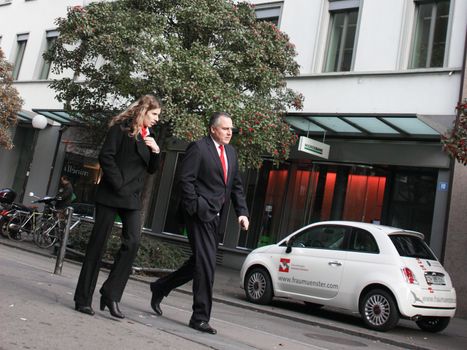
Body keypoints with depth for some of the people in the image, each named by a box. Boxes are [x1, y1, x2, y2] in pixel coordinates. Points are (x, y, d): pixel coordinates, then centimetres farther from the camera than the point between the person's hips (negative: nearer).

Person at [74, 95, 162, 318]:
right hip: (111, 194, -6)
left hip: (132, 199, 6)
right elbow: (106, 156, -11)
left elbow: (151, 169, 18)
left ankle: (111, 293, -2)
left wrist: (155, 151, 1)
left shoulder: (148, 136, 17)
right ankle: (83, 298, 7)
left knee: (133, 242, -10)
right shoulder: (121, 127, -2)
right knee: (98, 244, -1)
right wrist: (118, 184, -14)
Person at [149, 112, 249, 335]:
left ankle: (160, 288, 32)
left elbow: (236, 185, 18)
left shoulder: (231, 152, 17)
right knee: (206, 264, -8)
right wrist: (195, 208, -16)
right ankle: (200, 317, 4)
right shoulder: (198, 148, -6)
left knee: (200, 263, 13)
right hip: (200, 214, -8)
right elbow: (185, 180, -11)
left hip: (217, 217, 8)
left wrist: (242, 212, 7)